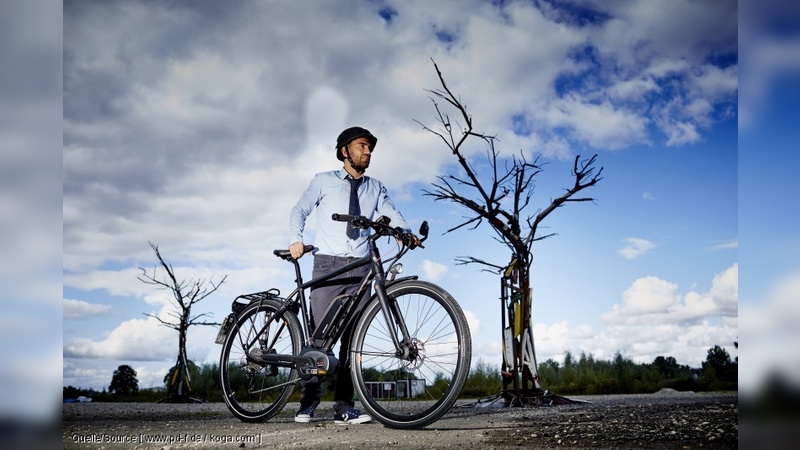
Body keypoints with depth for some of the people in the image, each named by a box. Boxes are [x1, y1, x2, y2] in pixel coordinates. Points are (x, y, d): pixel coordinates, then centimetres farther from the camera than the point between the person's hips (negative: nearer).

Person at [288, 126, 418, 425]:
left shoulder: (375, 188, 16)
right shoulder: (324, 181, 11)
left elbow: (391, 214, 2)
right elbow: (300, 210, 7)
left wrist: (407, 233, -19)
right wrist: (296, 239, -12)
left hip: (360, 267, 2)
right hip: (327, 264, -2)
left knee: (353, 336, -1)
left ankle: (344, 407, 2)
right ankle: (308, 402, 4)